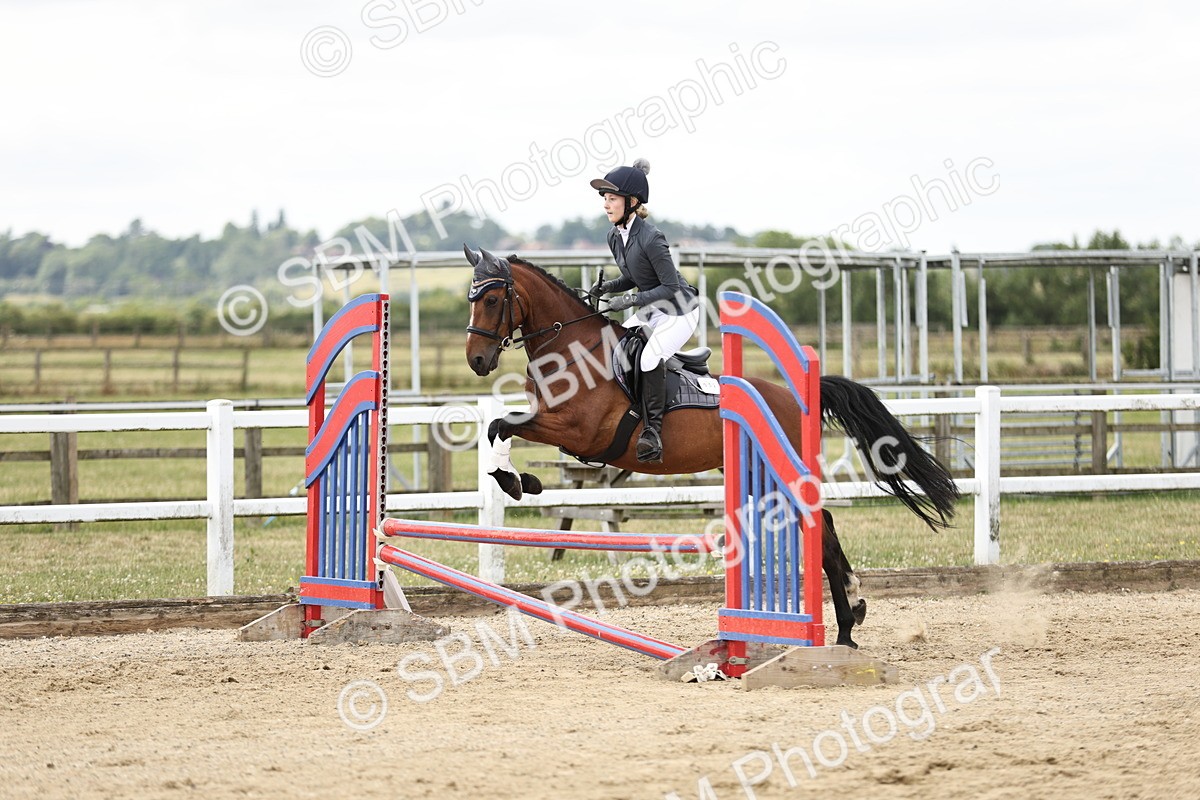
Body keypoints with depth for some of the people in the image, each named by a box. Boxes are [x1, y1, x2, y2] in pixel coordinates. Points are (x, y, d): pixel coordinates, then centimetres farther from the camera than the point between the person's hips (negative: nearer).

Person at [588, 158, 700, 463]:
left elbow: (670, 286, -23)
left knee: (649, 358, -30)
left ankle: (653, 430, -22)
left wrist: (632, 300, -28)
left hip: (679, 312, -9)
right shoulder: (615, 237, 0)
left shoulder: (650, 238, -27)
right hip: (650, 312, 10)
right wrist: (607, 287, -4)